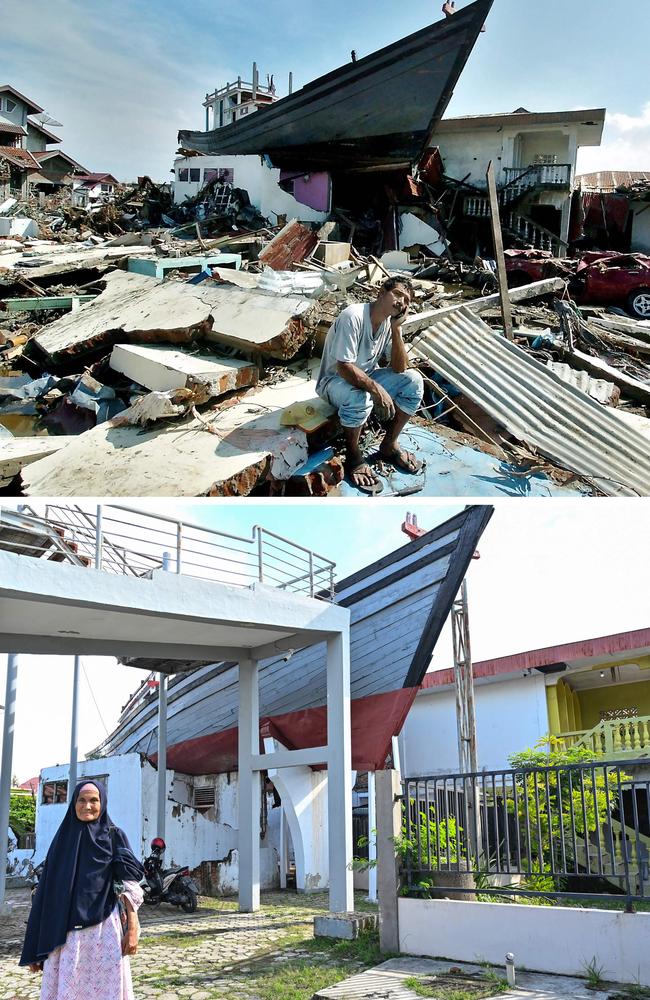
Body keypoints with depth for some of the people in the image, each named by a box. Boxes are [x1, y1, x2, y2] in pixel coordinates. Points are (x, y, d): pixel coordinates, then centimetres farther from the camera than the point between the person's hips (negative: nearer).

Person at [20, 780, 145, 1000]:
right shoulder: (63, 838, 9)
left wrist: (132, 928, -11)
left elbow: (129, 885, -1)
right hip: (64, 933, 2)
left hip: (103, 930, -2)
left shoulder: (114, 836, 3)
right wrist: (36, 947, 6)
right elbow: (47, 892, 8)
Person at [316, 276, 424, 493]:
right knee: (359, 397, -39)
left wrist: (396, 330, -20)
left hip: (367, 377, 7)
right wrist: (376, 390, -38)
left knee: (412, 380, -11)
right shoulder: (353, 317, -28)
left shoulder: (390, 322, -5)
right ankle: (353, 457, -15)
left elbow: (399, 368, -10)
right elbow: (344, 367, -31)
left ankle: (389, 445, 2)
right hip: (334, 380, -7)